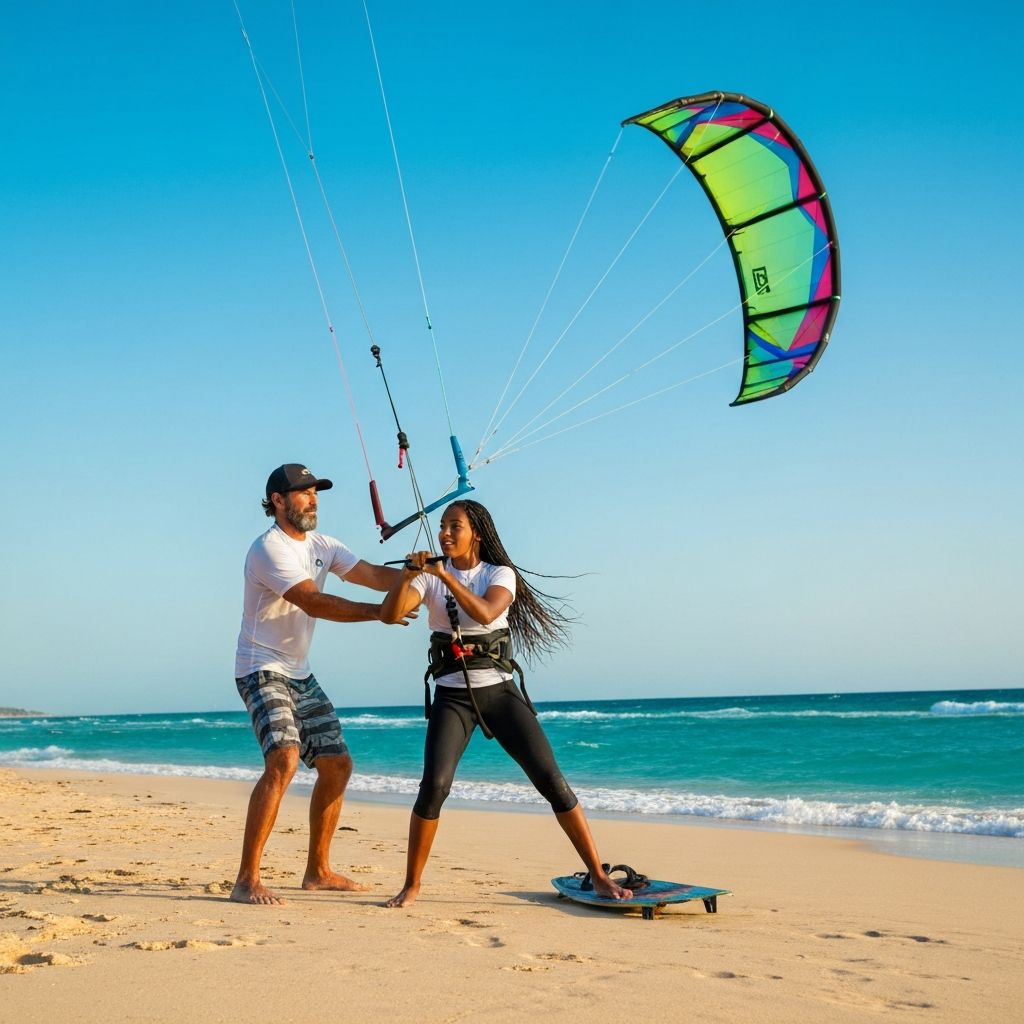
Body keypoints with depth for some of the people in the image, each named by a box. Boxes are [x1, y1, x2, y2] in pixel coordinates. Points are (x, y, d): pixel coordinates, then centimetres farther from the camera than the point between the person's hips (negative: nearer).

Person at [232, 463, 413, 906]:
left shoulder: (321, 546, 9)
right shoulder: (269, 549, -17)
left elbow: (374, 575, -2)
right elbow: (314, 602, -27)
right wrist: (379, 612, -29)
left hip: (301, 675, 9)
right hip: (262, 671, -9)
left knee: (337, 765, 10)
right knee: (284, 759, -26)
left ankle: (318, 871, 23)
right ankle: (247, 881, -22)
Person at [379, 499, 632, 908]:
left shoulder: (500, 575, 0)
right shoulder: (430, 577, 4)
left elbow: (486, 613, -22)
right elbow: (390, 614, -10)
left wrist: (445, 575, -26)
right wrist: (408, 574, -24)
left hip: (499, 691, 0)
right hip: (452, 696, 1)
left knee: (551, 779, -7)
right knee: (434, 785, -17)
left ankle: (599, 877, 1)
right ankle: (411, 885, -1)